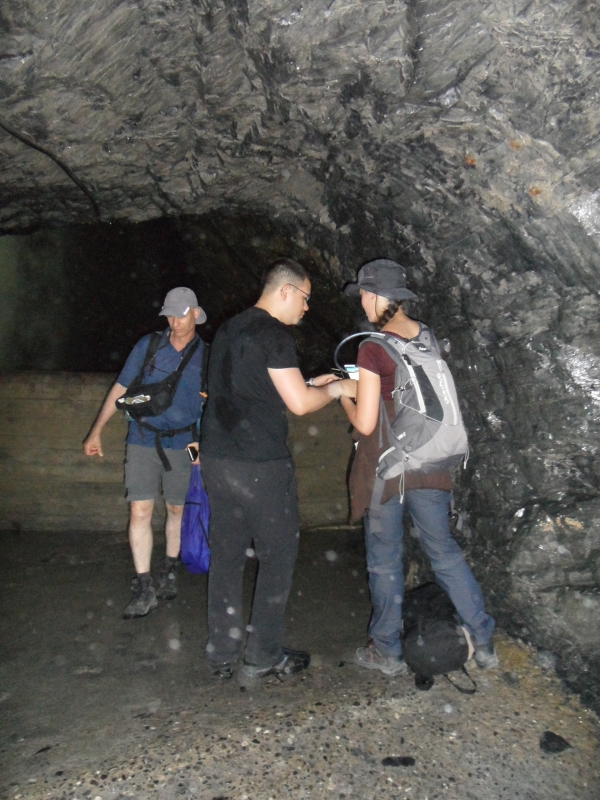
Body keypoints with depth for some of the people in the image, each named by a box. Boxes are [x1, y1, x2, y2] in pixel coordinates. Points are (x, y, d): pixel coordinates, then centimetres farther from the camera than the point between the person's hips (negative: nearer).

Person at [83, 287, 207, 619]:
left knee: (177, 510, 12)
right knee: (140, 512, -4)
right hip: (143, 440, 0)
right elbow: (120, 388, 4)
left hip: (182, 444, 0)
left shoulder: (206, 354, 0)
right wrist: (96, 431, 2)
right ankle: (143, 589, 5)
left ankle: (169, 570, 35)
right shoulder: (148, 345, 1)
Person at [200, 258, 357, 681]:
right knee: (279, 556, 7)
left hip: (218, 459, 8)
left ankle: (222, 654, 23)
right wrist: (335, 390, 3)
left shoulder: (229, 329, 16)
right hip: (261, 466, -8)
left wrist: (309, 384, 21)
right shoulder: (273, 334, -12)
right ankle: (264, 656, 17)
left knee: (226, 556, 14)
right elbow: (299, 404, -16)